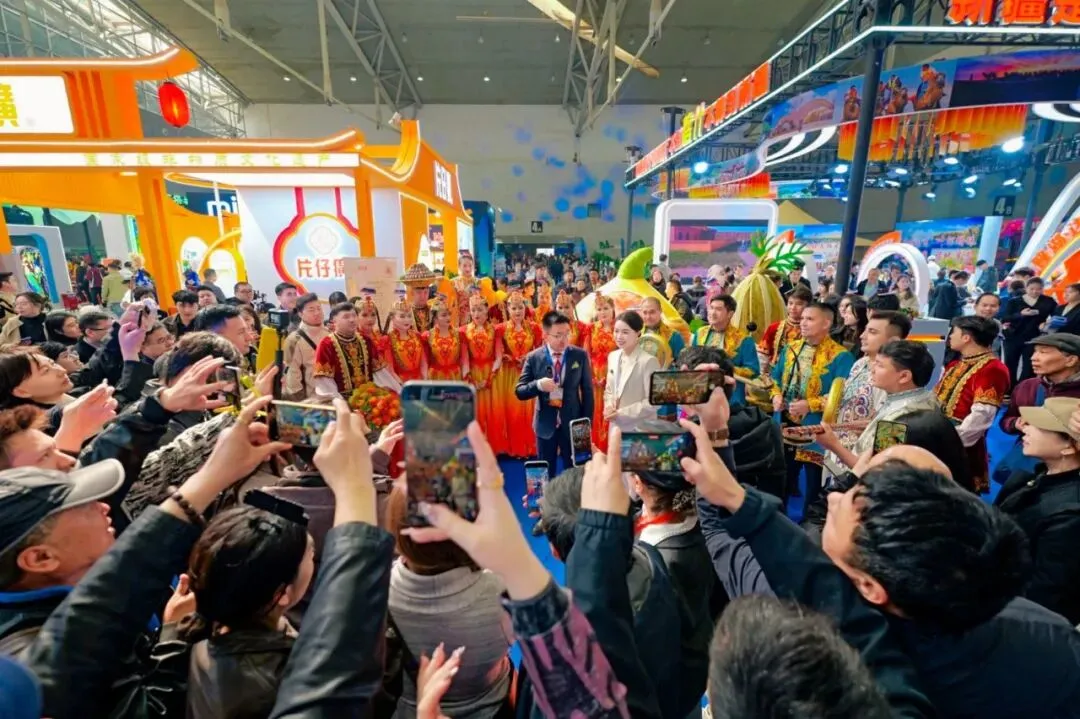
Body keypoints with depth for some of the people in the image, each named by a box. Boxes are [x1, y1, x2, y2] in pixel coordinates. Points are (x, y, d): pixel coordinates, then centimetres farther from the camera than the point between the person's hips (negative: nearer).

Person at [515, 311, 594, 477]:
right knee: (546, 474, 14)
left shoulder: (580, 355, -4)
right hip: (545, 424, 0)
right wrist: (538, 385, -25)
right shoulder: (533, 358, -6)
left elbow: (587, 391, 2)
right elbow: (519, 392, -5)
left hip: (573, 423, 0)